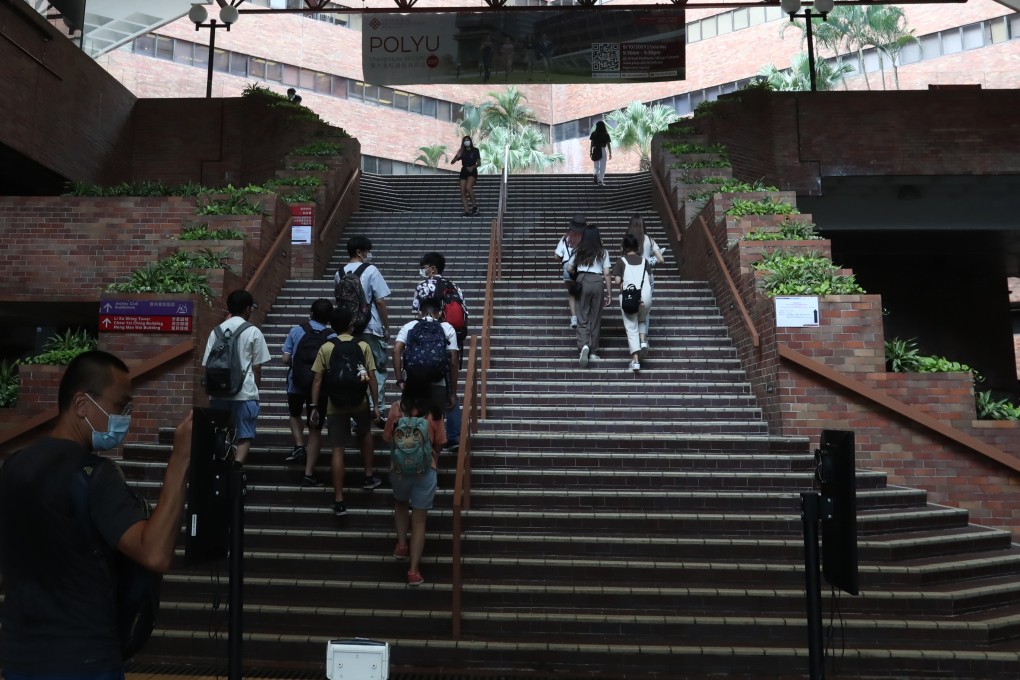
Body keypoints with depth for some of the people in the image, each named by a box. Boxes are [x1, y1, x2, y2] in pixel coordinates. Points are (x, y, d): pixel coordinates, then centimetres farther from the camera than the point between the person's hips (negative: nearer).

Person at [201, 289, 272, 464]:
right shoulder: (253, 332, -2)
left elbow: (208, 364, 8)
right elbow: (257, 368, -1)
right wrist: (255, 388, 12)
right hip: (244, 392, -4)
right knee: (245, 436, -1)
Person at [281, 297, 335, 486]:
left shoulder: (296, 331, -5)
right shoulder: (332, 337, -7)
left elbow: (286, 360, -5)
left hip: (296, 384, 1)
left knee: (295, 414, 32)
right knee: (315, 429, 8)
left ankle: (299, 446, 12)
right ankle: (309, 474, 7)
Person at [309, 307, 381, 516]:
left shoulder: (325, 348, -2)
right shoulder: (363, 346, -2)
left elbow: (317, 380, -5)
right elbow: (372, 378, -3)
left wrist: (314, 407, 1)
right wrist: (376, 405, 3)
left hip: (335, 405, 0)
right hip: (360, 403, 1)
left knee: (338, 450, 2)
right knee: (365, 434, 30)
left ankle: (339, 501, 2)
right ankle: (369, 477, 35)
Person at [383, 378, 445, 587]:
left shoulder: (396, 408, -6)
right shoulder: (433, 413, -7)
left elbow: (387, 438, 3)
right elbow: (439, 444, 2)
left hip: (399, 468, 1)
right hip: (425, 471, -1)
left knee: (401, 503, 32)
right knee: (419, 520, 6)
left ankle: (402, 545, 32)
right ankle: (414, 569, 5)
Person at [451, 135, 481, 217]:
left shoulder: (475, 150, 4)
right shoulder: (462, 152, 11)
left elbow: (479, 163, 2)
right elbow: (452, 162, 7)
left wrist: (472, 167, -15)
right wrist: (457, 156, -11)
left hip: (472, 172, -4)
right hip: (463, 172, 4)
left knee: (468, 187, -28)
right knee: (462, 192, -5)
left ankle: (474, 205, -12)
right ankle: (467, 211, -4)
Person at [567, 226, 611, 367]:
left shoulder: (579, 252, 9)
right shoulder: (603, 253, 6)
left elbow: (569, 269, 11)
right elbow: (606, 274, 1)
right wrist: (609, 293, 5)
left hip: (582, 281, 0)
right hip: (598, 282, 0)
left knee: (582, 317, 4)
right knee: (595, 318, 9)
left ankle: (584, 345, -20)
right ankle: (592, 351, 14)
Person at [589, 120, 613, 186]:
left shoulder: (594, 133, 1)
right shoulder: (606, 134, -1)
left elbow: (591, 142, -2)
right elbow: (608, 144, -2)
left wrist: (590, 151, 4)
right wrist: (610, 153, 3)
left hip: (595, 150, 2)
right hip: (603, 150, -1)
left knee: (596, 166, 13)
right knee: (602, 166, 5)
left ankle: (596, 174, -17)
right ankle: (600, 180, 1)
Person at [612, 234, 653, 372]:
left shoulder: (621, 261, 1)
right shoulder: (644, 260, 9)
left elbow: (617, 281, -7)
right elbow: (650, 280, 3)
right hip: (645, 297, 2)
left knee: (631, 328, 4)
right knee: (642, 319, 30)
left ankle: (635, 360, -3)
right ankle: (643, 341, 6)